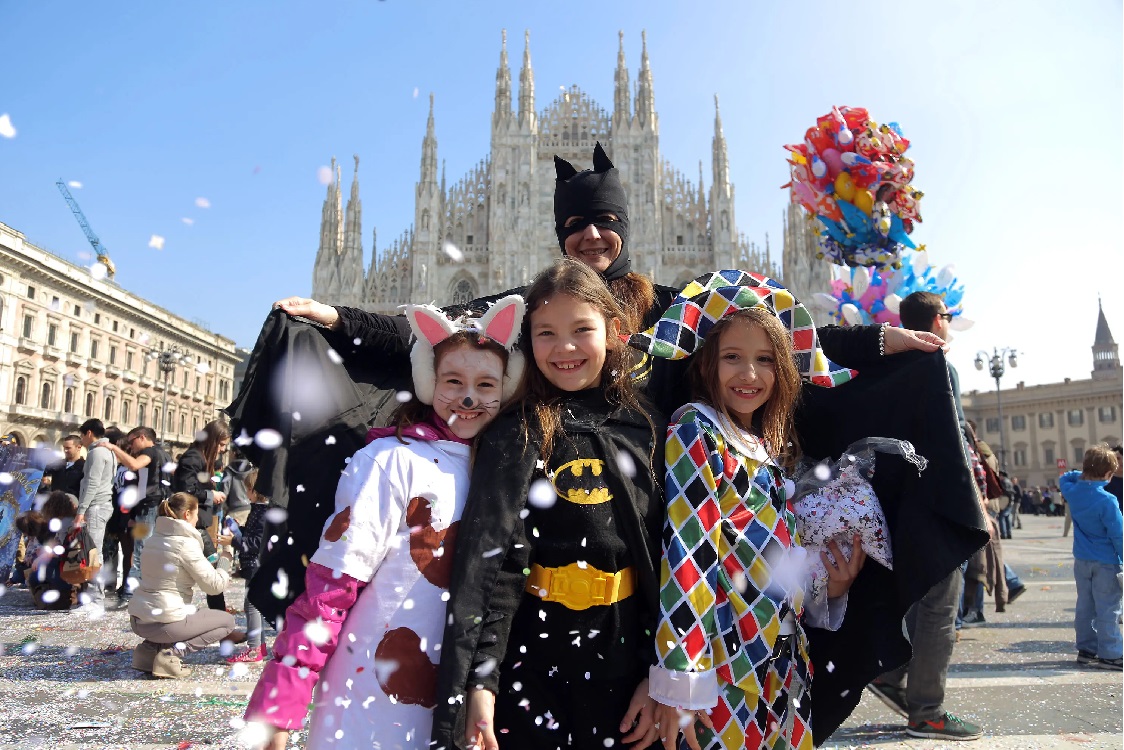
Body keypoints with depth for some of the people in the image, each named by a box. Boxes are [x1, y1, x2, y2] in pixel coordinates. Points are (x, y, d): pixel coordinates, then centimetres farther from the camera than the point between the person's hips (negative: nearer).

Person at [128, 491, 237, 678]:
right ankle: (172, 652, -7)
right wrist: (226, 554, -2)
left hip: (137, 620, 8)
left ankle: (150, 648, 12)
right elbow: (215, 585, -16)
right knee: (227, 620, 10)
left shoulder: (155, 538, 9)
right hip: (162, 622, -8)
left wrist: (216, 556, 18)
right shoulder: (186, 544, -16)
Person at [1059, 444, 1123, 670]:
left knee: (1085, 606, 14)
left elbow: (1062, 479, 24)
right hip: (1105, 562, -6)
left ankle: (1086, 649, 20)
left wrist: (1082, 475, 12)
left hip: (1081, 560, 6)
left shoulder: (1072, 491, -1)